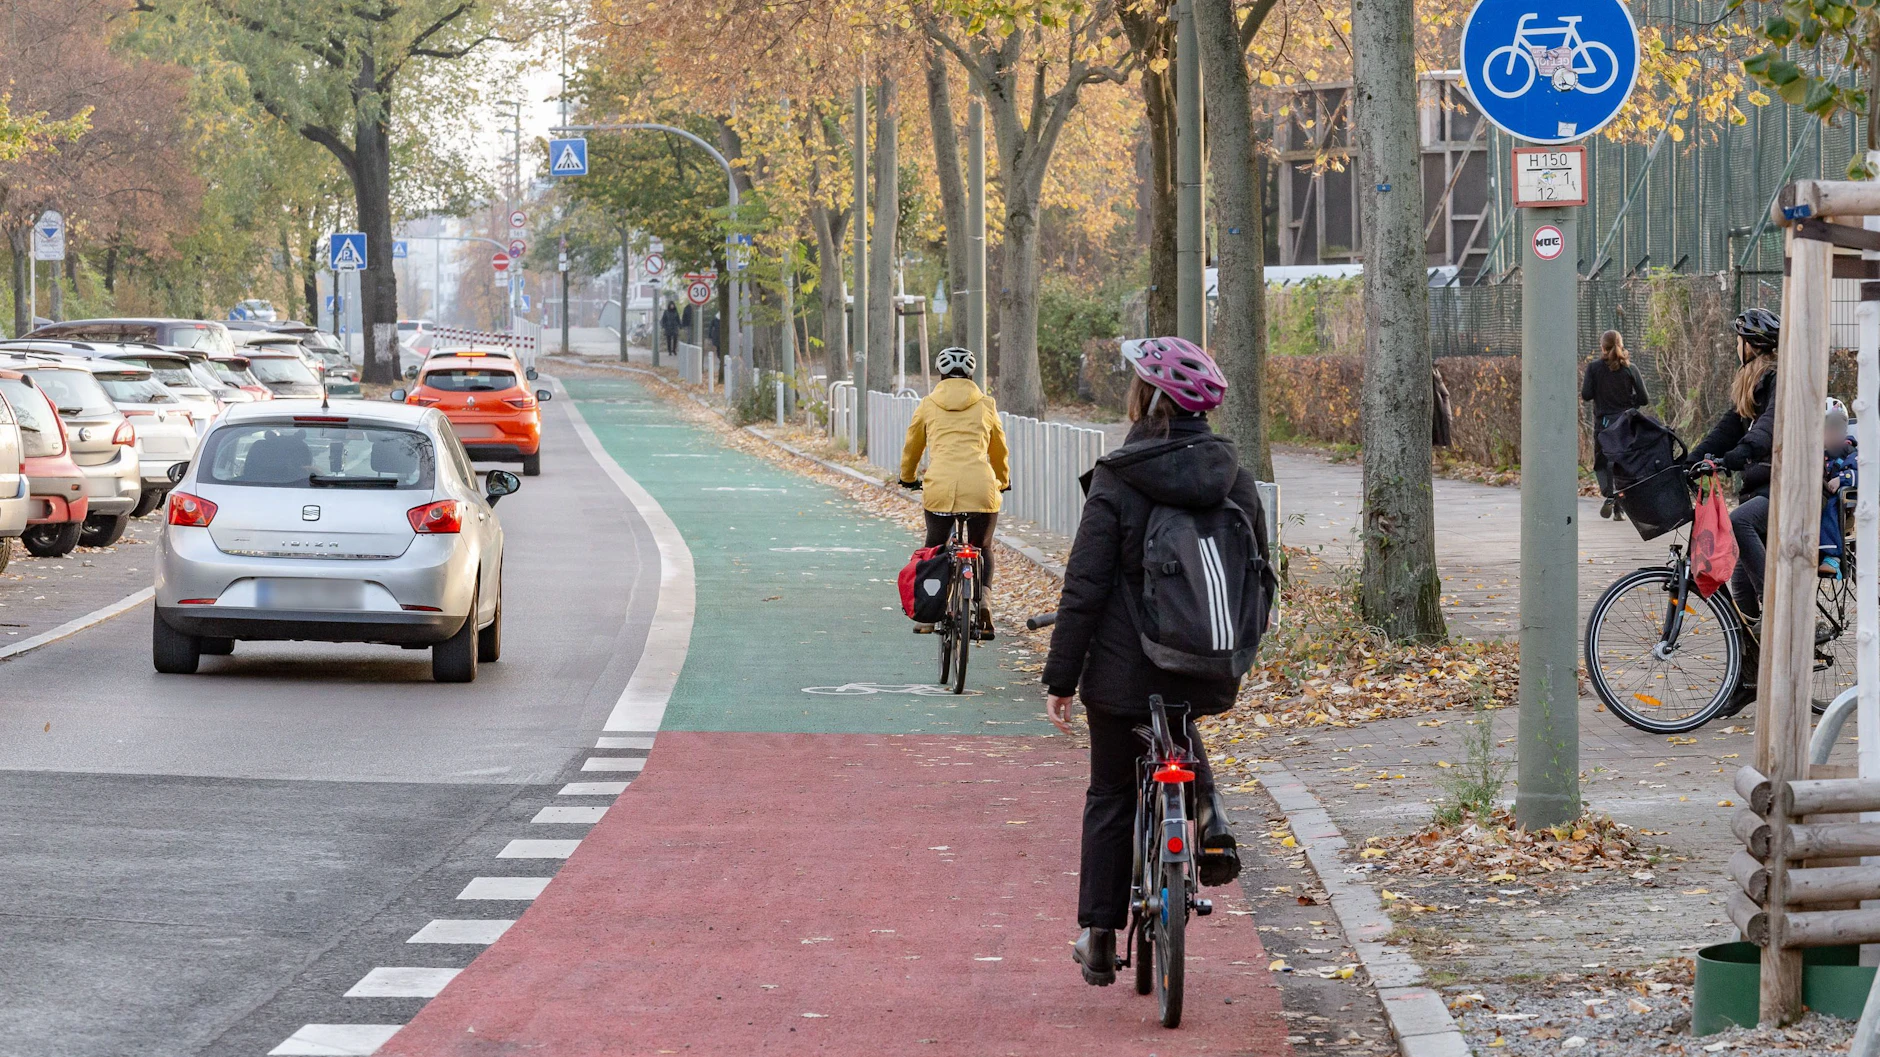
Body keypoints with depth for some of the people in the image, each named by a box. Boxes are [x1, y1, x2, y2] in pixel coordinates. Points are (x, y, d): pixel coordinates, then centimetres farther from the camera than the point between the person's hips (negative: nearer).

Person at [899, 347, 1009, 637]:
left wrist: (907, 477, 47)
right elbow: (999, 449, 29)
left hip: (939, 486, 0)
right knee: (983, 548, 19)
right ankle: (982, 599, -5)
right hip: (981, 487, 0)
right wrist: (1003, 481, 47)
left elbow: (912, 446, 27)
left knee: (934, 547, 22)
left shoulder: (928, 405, 14)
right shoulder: (985, 405, 15)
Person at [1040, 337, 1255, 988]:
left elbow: (1085, 588, -13)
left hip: (1127, 666, -4)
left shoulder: (1117, 481, -13)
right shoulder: (1234, 477, 0)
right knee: (1180, 734, 36)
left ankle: (1099, 940, 16)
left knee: (1111, 797, 11)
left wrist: (1059, 676, -6)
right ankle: (1210, 823, 11)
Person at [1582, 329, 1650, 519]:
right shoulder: (1630, 369, -1)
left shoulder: (1594, 367, -6)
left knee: (1601, 463, 11)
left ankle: (1609, 493, -17)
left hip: (1603, 422, -2)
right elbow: (1644, 399, -1)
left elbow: (1586, 395, -9)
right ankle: (1620, 508, 7)